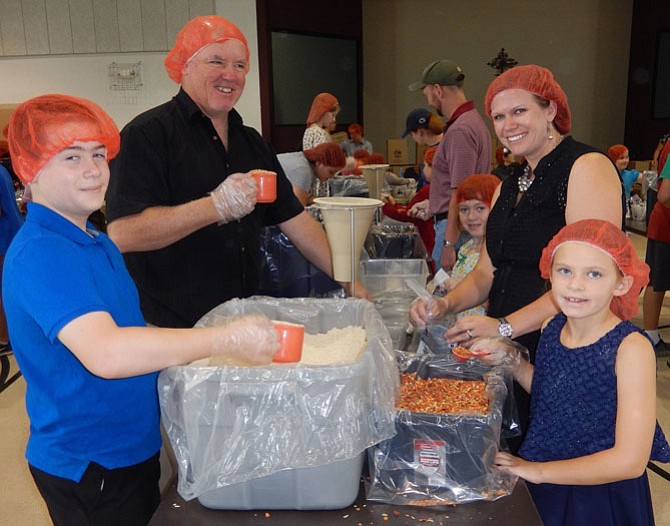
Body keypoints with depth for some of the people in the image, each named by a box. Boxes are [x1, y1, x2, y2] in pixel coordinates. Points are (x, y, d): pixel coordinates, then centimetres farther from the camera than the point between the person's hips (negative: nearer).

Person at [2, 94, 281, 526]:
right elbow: (105, 353, -37)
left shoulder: (97, 241, 6)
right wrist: (226, 339, -35)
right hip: (87, 467, -8)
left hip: (135, 447, 8)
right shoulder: (40, 254, -24)